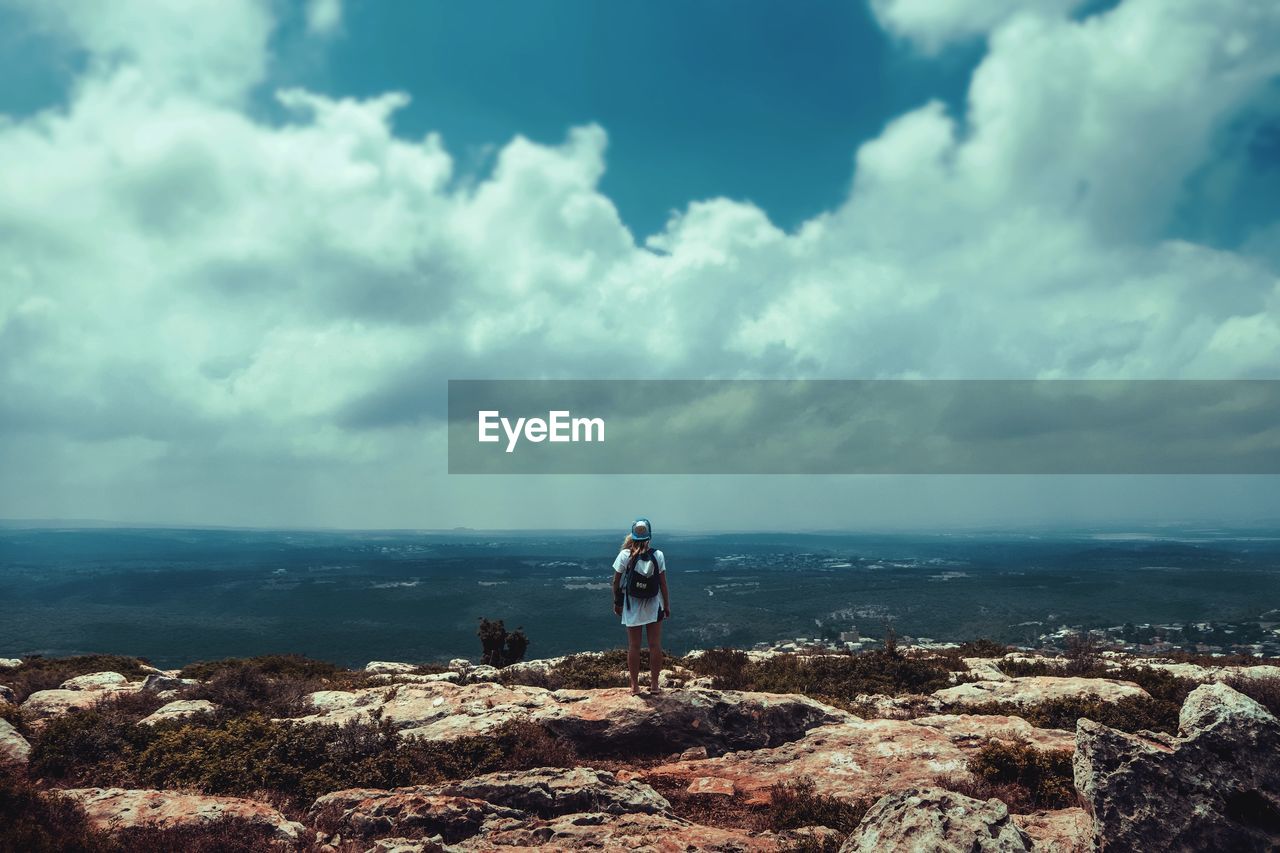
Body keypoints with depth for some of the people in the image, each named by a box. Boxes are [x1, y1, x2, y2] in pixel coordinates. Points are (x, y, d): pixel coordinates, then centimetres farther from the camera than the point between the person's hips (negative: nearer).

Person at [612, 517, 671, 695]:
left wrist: (616, 602, 9)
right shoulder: (657, 555, -10)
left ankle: (635, 685, 17)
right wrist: (667, 606, 4)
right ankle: (654, 684, 16)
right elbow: (663, 583, -6)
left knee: (633, 646, 9)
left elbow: (616, 582, -5)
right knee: (655, 645, 10)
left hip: (632, 606, 0)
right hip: (653, 606, 0)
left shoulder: (625, 555, -11)